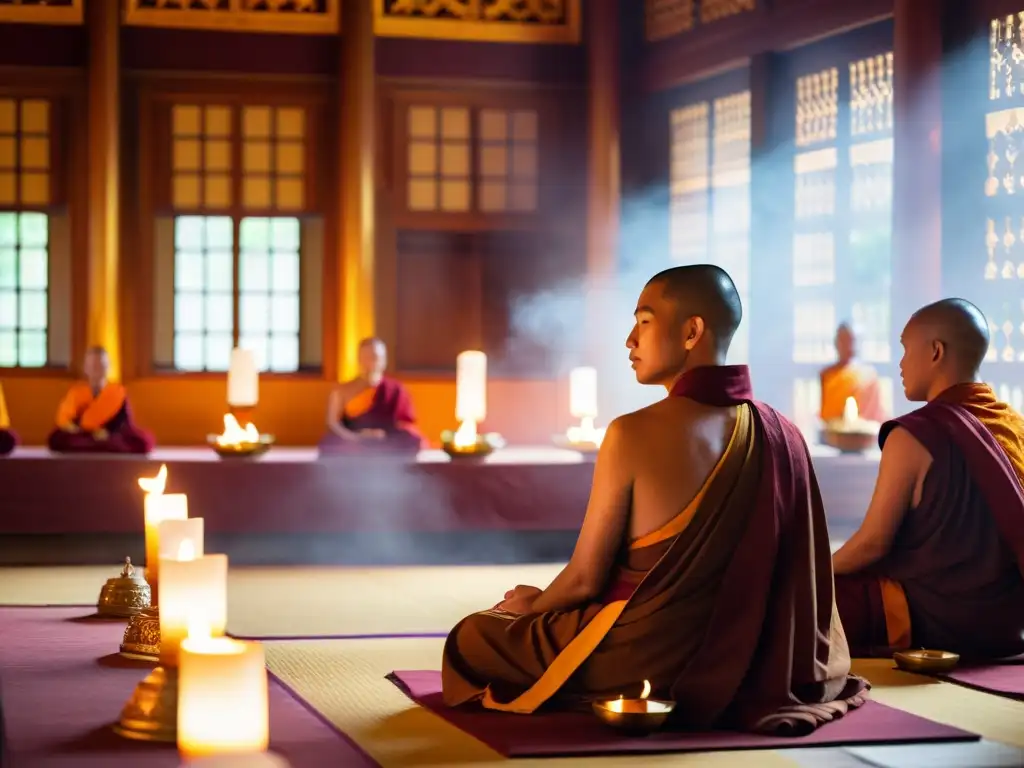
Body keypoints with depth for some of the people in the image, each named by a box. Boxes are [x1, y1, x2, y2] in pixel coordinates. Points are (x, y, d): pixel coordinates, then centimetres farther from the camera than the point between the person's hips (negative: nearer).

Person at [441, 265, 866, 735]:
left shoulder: (634, 434, -20)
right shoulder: (784, 435, -4)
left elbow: (584, 579, -13)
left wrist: (532, 604, 11)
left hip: (654, 663, -6)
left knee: (472, 635, 15)